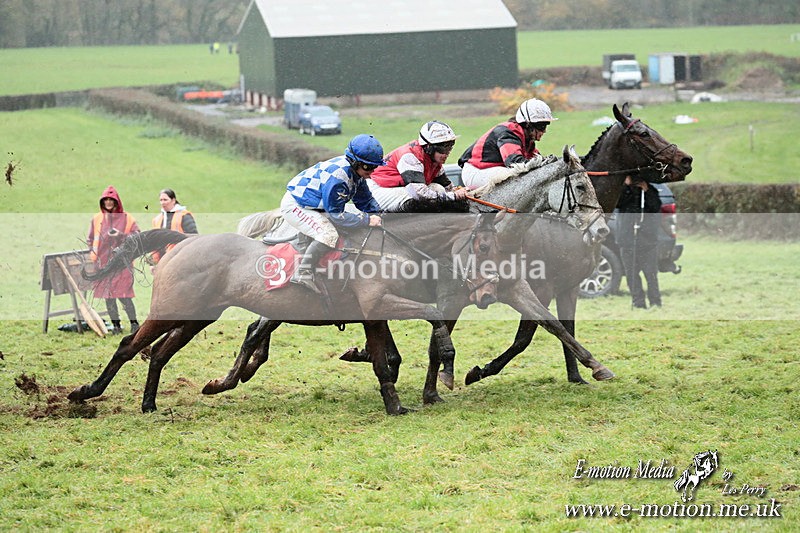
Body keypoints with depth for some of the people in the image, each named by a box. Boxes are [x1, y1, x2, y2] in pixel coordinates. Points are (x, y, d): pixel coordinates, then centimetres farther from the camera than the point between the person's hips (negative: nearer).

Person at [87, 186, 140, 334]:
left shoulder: (126, 218, 4)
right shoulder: (96, 219, 13)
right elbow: (90, 240, 18)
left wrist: (120, 235, -12)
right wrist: (93, 254, 4)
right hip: (103, 262, 3)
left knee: (123, 294, -13)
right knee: (108, 297, 2)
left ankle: (134, 323, -2)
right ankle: (116, 325, 10)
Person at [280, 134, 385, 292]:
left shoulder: (356, 171, -2)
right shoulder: (337, 176, -31)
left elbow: (365, 200, 11)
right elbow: (336, 215, -27)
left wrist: (381, 216, -4)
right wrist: (367, 220, -24)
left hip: (314, 206, 10)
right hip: (295, 206, -10)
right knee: (329, 234, -30)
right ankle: (303, 274, -25)